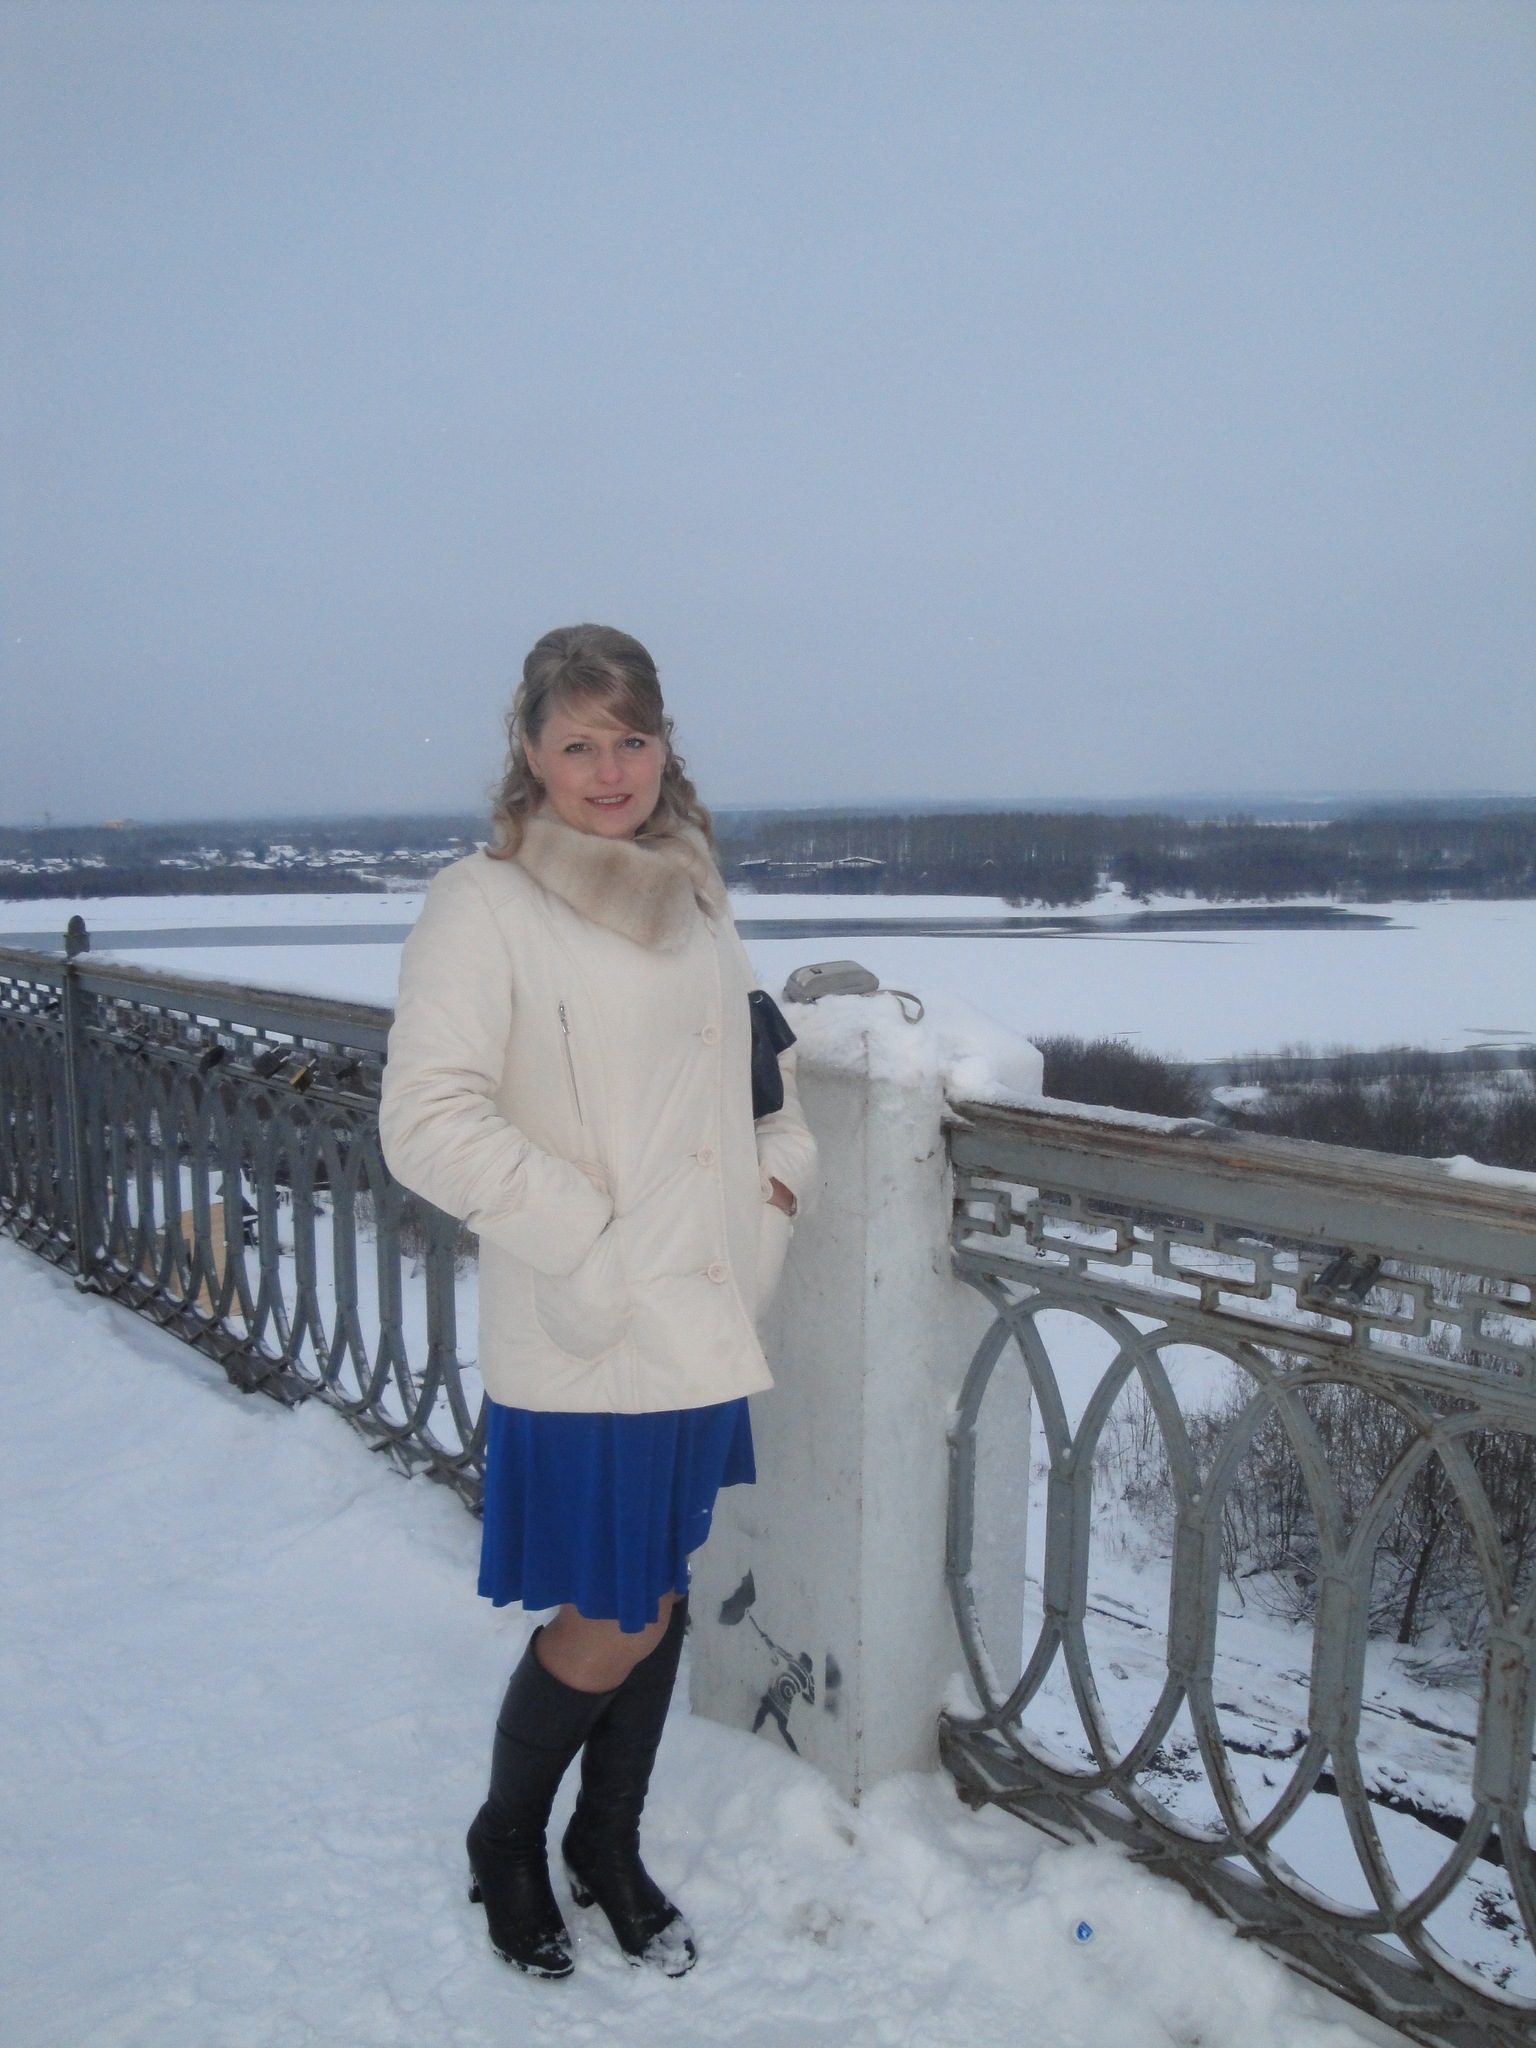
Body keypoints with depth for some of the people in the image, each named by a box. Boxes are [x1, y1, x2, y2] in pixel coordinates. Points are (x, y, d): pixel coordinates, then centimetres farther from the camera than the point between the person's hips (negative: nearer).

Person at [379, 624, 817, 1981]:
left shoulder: (695, 897, 9)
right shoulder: (483, 906, -11)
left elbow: (758, 1054, 22)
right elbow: (429, 1121, -19)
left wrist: (785, 1173, 4)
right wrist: (595, 1239, -19)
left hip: (708, 1331, 6)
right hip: (583, 1350, -6)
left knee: (664, 1600, 18)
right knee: (611, 1627, 3)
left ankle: (611, 1850, 42)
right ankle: (506, 1843, 35)